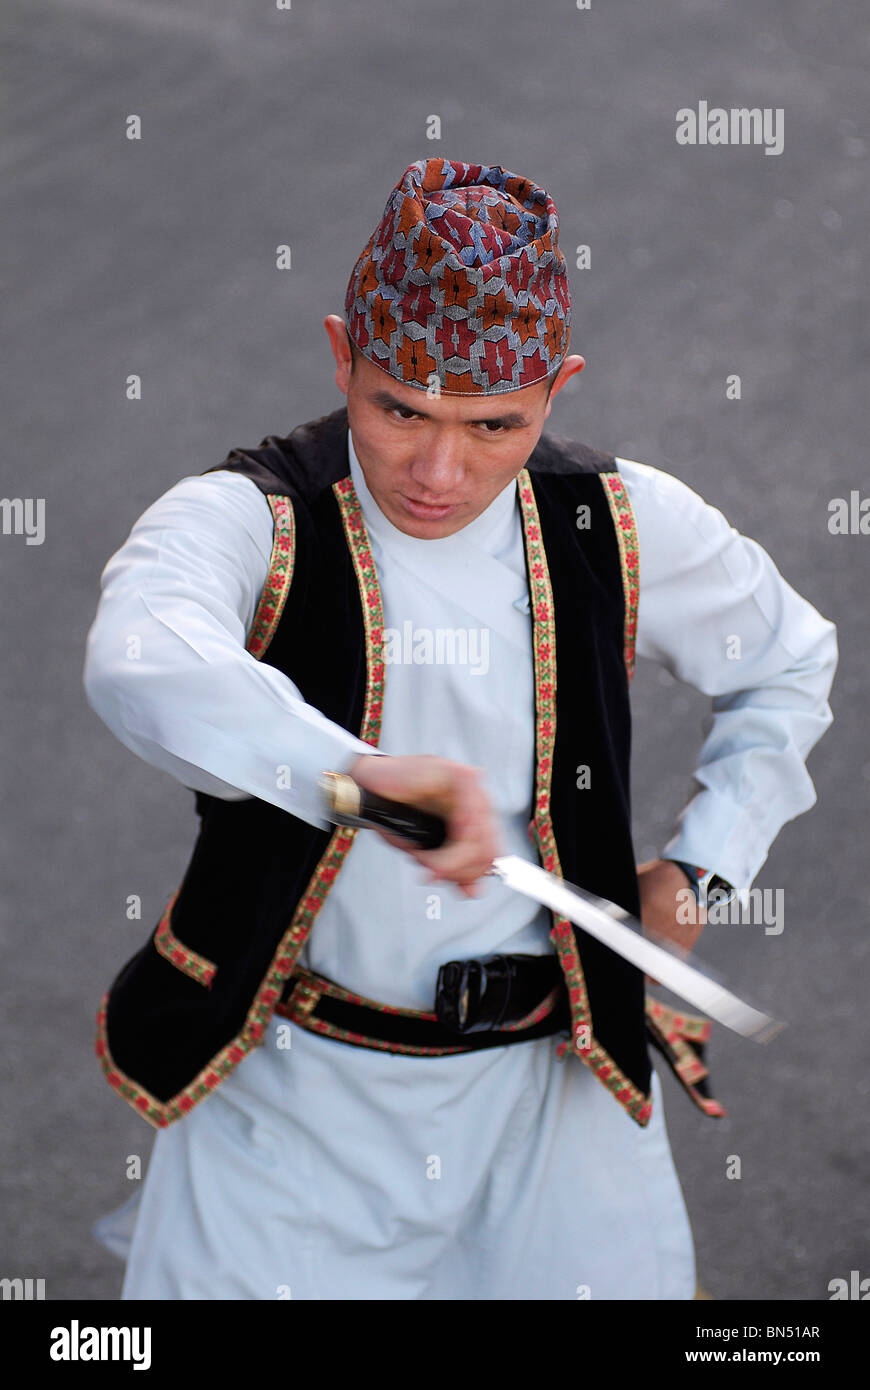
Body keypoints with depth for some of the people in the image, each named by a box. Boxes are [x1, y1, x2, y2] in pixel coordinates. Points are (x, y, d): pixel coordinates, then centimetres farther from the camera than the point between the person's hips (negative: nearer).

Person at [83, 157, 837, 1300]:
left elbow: (790, 663, 19)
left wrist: (701, 868, 8)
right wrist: (357, 771, -51)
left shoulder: (621, 528, 0)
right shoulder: (246, 519, -11)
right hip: (291, 1098, -2)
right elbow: (144, 665, -35)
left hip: (549, 1088, 3)